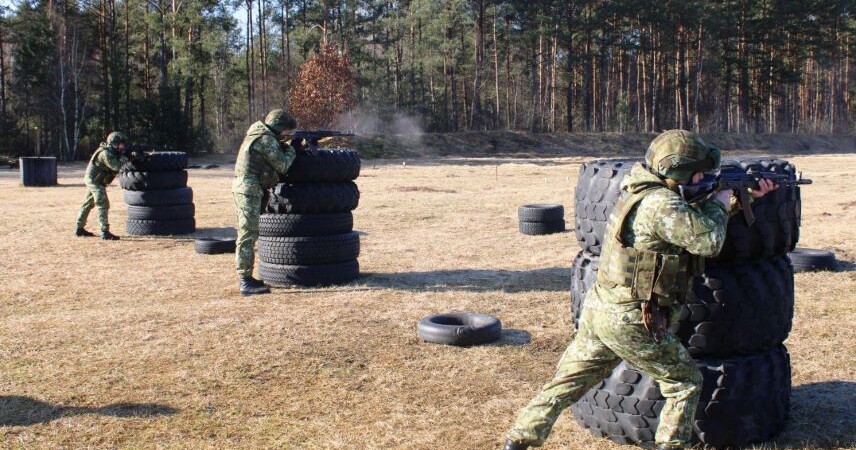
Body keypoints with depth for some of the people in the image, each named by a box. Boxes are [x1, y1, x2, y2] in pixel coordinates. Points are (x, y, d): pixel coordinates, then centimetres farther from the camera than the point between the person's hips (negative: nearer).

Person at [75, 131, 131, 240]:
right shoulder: (105, 154, -23)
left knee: (88, 204, 18)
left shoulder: (112, 152, 6)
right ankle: (105, 232, -19)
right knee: (103, 205, -15)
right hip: (94, 181, -10)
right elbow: (116, 166, -33)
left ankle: (80, 229, 29)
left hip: (93, 180, 10)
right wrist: (124, 157, -23)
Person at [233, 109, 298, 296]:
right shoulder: (266, 139, -14)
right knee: (248, 235, -10)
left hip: (245, 189, 11)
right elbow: (282, 165, -11)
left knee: (248, 235, 14)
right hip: (249, 190, -11)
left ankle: (245, 278, 20)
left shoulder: (259, 135, 17)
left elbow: (277, 154, 21)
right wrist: (291, 150, 5)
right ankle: (245, 282, -10)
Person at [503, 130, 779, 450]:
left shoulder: (640, 190, 11)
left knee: (566, 385, 15)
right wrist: (719, 204, -2)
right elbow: (707, 240, -21)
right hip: (632, 322, -9)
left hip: (598, 310, 9)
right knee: (685, 384, 12)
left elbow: (693, 222, 22)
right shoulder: (660, 203, -18)